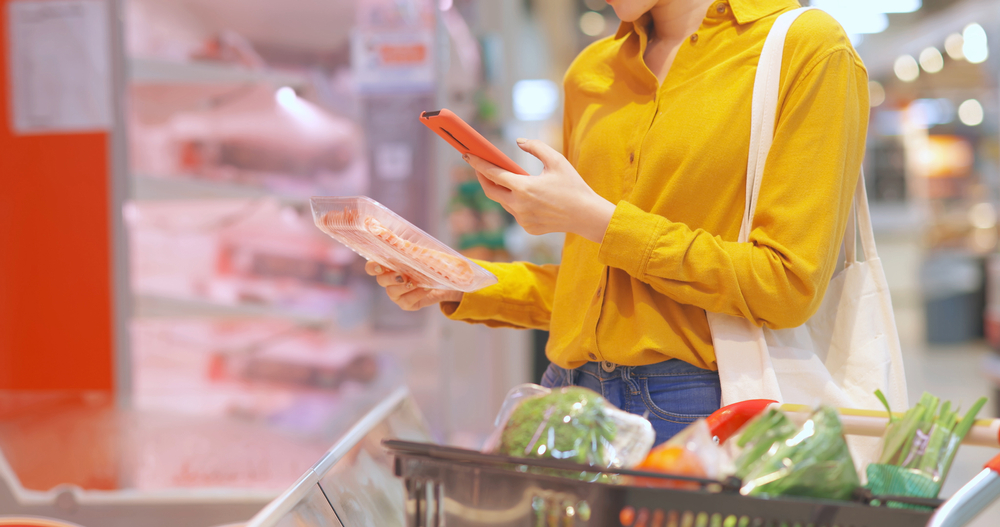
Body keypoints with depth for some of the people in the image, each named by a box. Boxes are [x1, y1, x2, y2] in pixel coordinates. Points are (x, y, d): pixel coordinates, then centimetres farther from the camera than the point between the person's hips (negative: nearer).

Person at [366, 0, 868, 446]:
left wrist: (595, 219, -11)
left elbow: (787, 285, -12)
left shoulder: (808, 48, -4)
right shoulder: (591, 71, 15)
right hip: (573, 392, 6)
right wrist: (458, 287, 6)